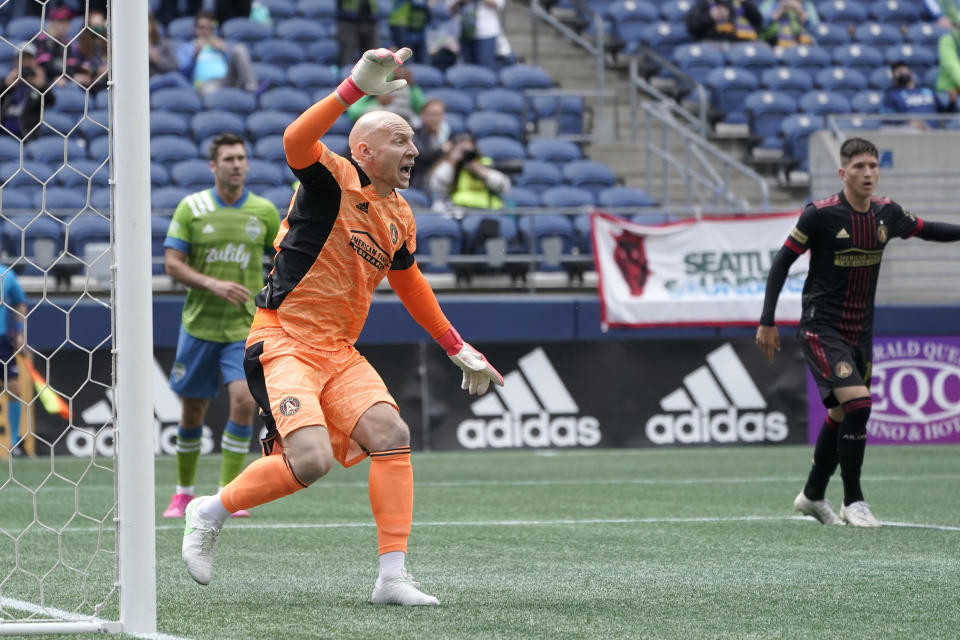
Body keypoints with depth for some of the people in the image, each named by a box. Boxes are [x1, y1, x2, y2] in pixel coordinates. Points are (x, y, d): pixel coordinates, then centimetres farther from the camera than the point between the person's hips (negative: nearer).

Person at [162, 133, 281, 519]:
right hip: (199, 325, 0)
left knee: (243, 400, -18)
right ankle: (184, 491, 27)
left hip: (245, 328, 0)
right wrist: (213, 285, -19)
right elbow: (172, 263, -6)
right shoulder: (191, 208, -2)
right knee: (193, 410, 7)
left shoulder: (264, 211, 3)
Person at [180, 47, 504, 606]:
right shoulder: (335, 179, -8)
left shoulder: (400, 216, 14)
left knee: (392, 435, -14)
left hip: (340, 351, 7)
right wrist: (355, 88, -39)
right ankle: (212, 511, 2)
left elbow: (409, 282, 32)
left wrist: (458, 347, 34)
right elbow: (297, 143, -32)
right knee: (312, 459, -24)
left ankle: (393, 578, -12)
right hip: (284, 343, -7)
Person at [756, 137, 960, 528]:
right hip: (822, 329, -6)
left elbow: (927, 230, 20)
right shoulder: (820, 215, -15)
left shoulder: (887, 213, 1)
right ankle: (853, 502, -9)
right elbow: (782, 262, -7)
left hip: (860, 332, 6)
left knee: (842, 415, 14)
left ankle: (813, 495, 33)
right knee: (858, 403, -21)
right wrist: (767, 322, -8)